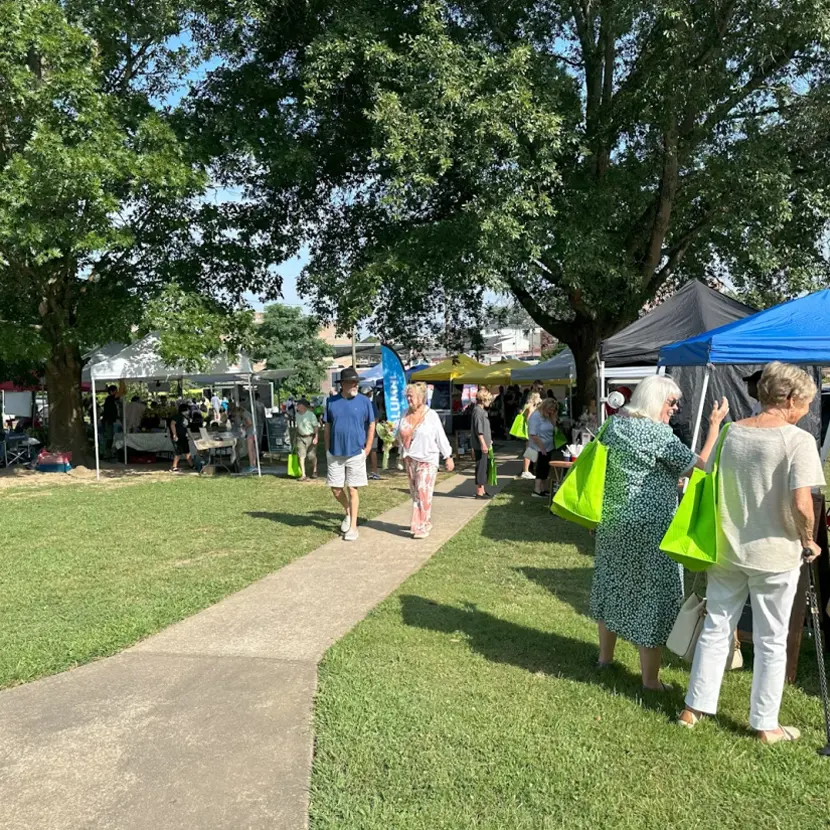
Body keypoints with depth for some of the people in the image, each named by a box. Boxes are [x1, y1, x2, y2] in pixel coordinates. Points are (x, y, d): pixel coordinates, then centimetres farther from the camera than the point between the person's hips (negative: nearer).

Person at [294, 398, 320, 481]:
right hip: (300, 437, 5)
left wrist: (316, 437, -17)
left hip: (310, 437, -4)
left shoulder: (311, 415, -12)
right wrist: (295, 437, 17)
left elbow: (316, 427, -11)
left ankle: (314, 471, 29)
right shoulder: (297, 415, 6)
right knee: (301, 456, -6)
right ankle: (303, 475, -5)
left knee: (312, 456, 4)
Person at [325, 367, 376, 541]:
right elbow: (327, 427, 8)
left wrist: (367, 448, -2)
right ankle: (348, 512, 36)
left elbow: (371, 425, 3)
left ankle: (353, 527, 10)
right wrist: (328, 449, 4)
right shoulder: (331, 402, 1)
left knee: (352, 490, 1)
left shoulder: (364, 401, -4)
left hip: (356, 453, -2)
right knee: (336, 489, 8)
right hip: (335, 453, 2)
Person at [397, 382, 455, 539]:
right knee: (415, 493, 10)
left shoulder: (431, 415, -9)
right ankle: (426, 522, 23)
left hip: (427, 460, -5)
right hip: (410, 460, 6)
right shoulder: (405, 415, 5)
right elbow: (400, 436, 17)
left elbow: (441, 437, -7)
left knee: (423, 493, -10)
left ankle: (422, 527, -5)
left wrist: (449, 458, -5)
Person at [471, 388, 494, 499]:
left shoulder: (483, 411, 16)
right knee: (481, 467, -6)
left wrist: (488, 441, 24)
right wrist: (483, 443, -22)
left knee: (484, 467, 14)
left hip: (484, 445, 10)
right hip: (480, 445, -10)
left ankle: (482, 490, 21)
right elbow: (479, 430, -20)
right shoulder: (478, 411, -15)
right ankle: (480, 491, -1)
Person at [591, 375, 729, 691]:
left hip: (612, 521, 7)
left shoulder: (614, 425, 6)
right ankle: (650, 678, 12)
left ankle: (605, 656, 35)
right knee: (653, 595, 3)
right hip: (649, 525, -7)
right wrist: (715, 425, -6)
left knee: (614, 585, 20)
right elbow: (698, 467, -11)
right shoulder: (659, 434, -15)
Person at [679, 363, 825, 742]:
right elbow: (801, 505, -23)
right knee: (771, 641, 11)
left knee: (715, 628, 16)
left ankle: (693, 708, 25)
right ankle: (765, 724, 24)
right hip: (774, 555, -4)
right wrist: (808, 542, -5)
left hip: (726, 549, 5)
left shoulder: (732, 433, 2)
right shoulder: (798, 440, -15)